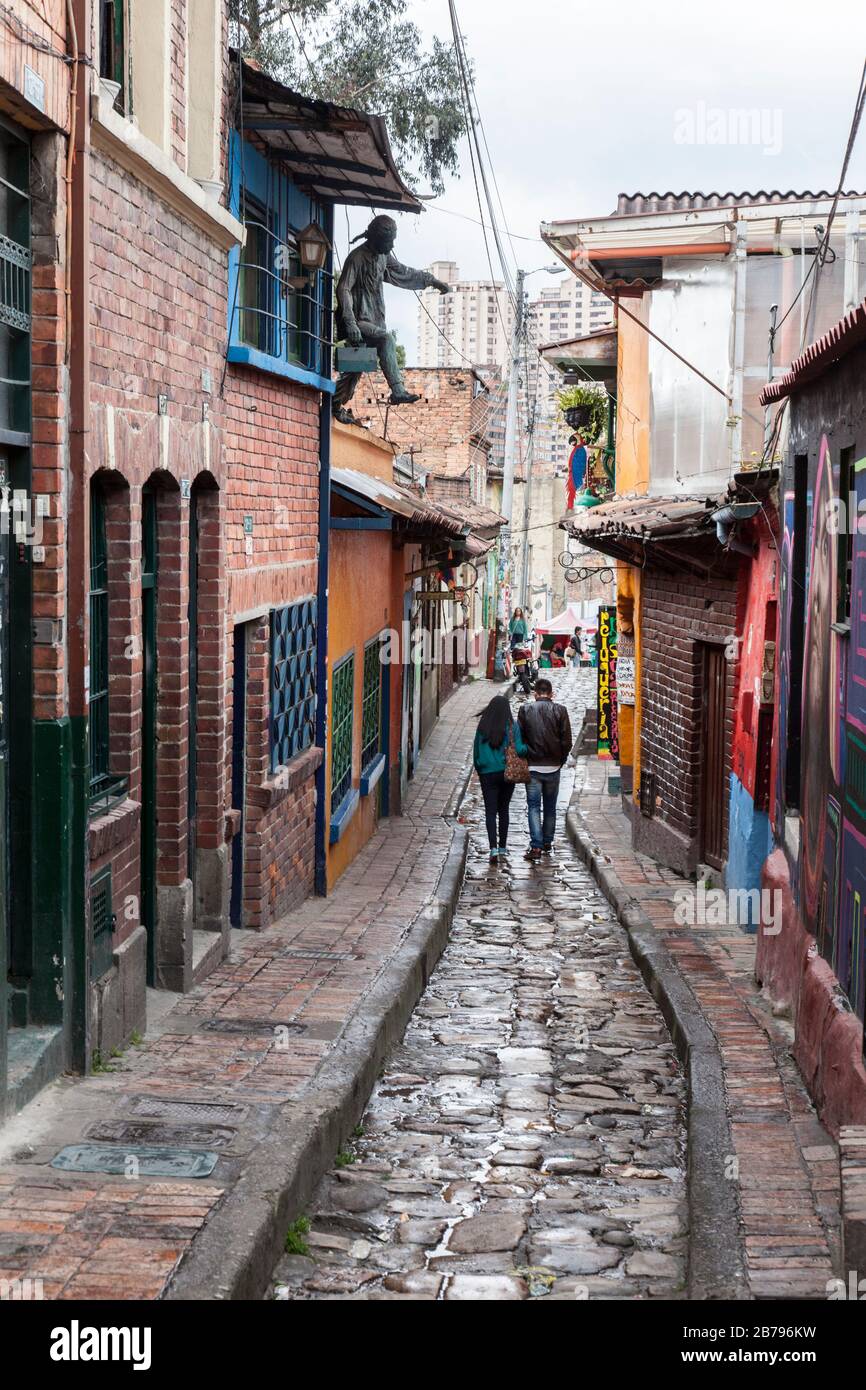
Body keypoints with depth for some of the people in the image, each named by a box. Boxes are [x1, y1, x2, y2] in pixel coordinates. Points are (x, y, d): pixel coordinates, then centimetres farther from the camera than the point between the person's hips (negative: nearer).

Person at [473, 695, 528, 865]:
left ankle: (493, 848, -15)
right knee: (503, 809, 16)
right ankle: (502, 847, 21)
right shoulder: (512, 726, -7)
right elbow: (519, 749, -16)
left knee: (490, 811, 0)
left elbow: (476, 751, 4)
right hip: (507, 773, 1)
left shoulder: (482, 727, -3)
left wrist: (479, 770, 16)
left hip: (487, 774, -1)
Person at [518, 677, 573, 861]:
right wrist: (560, 760, 9)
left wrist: (524, 759, 8)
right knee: (550, 807, 16)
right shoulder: (560, 711, -4)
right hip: (553, 767, 1)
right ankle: (547, 842, 24)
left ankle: (536, 846, -11)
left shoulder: (525, 710, -4)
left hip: (532, 766, -1)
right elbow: (567, 741, -5)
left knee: (533, 807, 0)